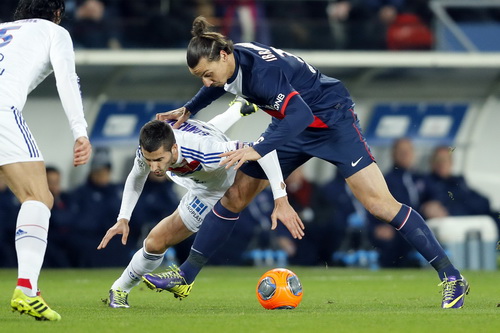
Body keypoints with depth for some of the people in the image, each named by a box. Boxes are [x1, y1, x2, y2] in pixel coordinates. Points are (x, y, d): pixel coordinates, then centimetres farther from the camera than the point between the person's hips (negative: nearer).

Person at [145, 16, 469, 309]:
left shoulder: (260, 71, -34)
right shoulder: (228, 61, -9)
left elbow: (301, 115, -44)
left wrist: (257, 150, -50)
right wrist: (189, 110, 8)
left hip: (332, 120, -8)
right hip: (294, 127, 9)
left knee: (380, 203, -15)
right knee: (235, 195, 5)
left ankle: (451, 277, -10)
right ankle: (186, 276, 13)